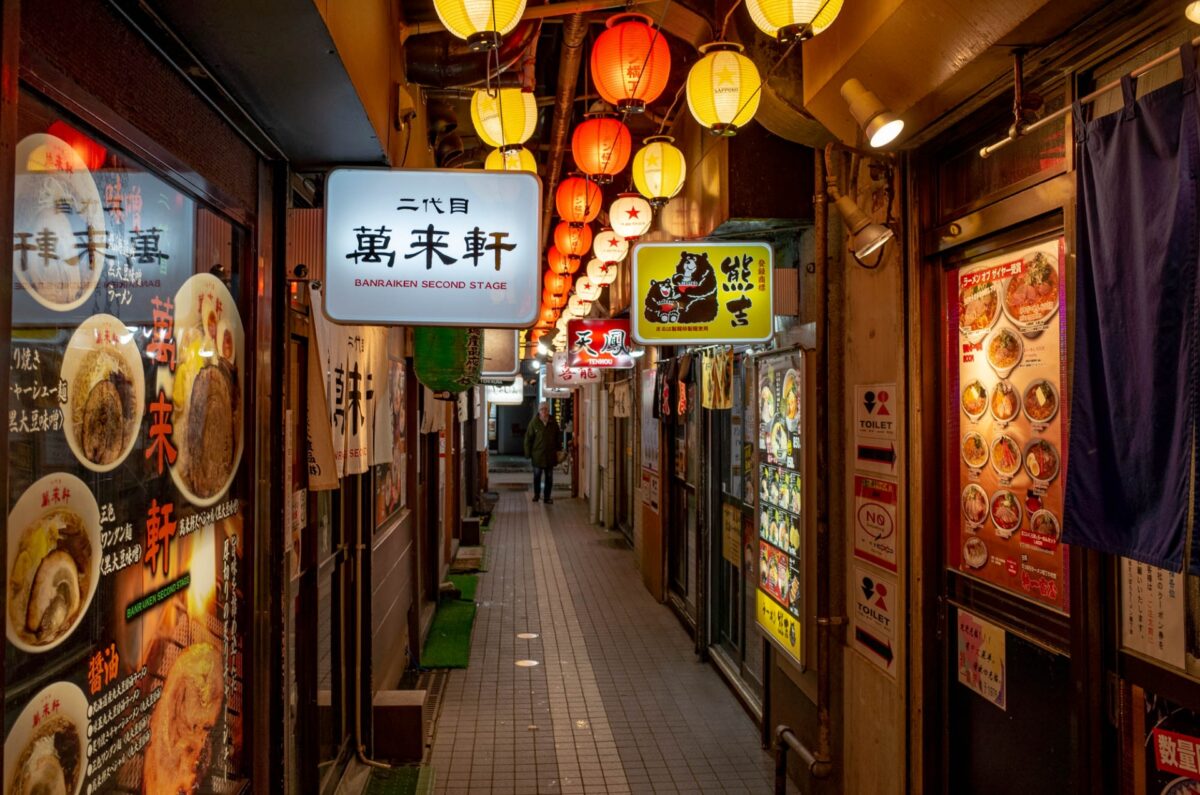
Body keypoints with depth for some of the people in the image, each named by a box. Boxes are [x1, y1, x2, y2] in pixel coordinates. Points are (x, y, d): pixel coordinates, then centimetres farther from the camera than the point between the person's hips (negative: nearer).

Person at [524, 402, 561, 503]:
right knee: (537, 476, 6)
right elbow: (528, 438, -2)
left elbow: (558, 437, 13)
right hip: (537, 455, -2)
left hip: (550, 455, 2)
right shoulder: (534, 423, -4)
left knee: (549, 477, 6)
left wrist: (558, 449, 7)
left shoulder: (553, 423, 3)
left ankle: (547, 497, 14)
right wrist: (528, 452, -5)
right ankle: (536, 495, 23)